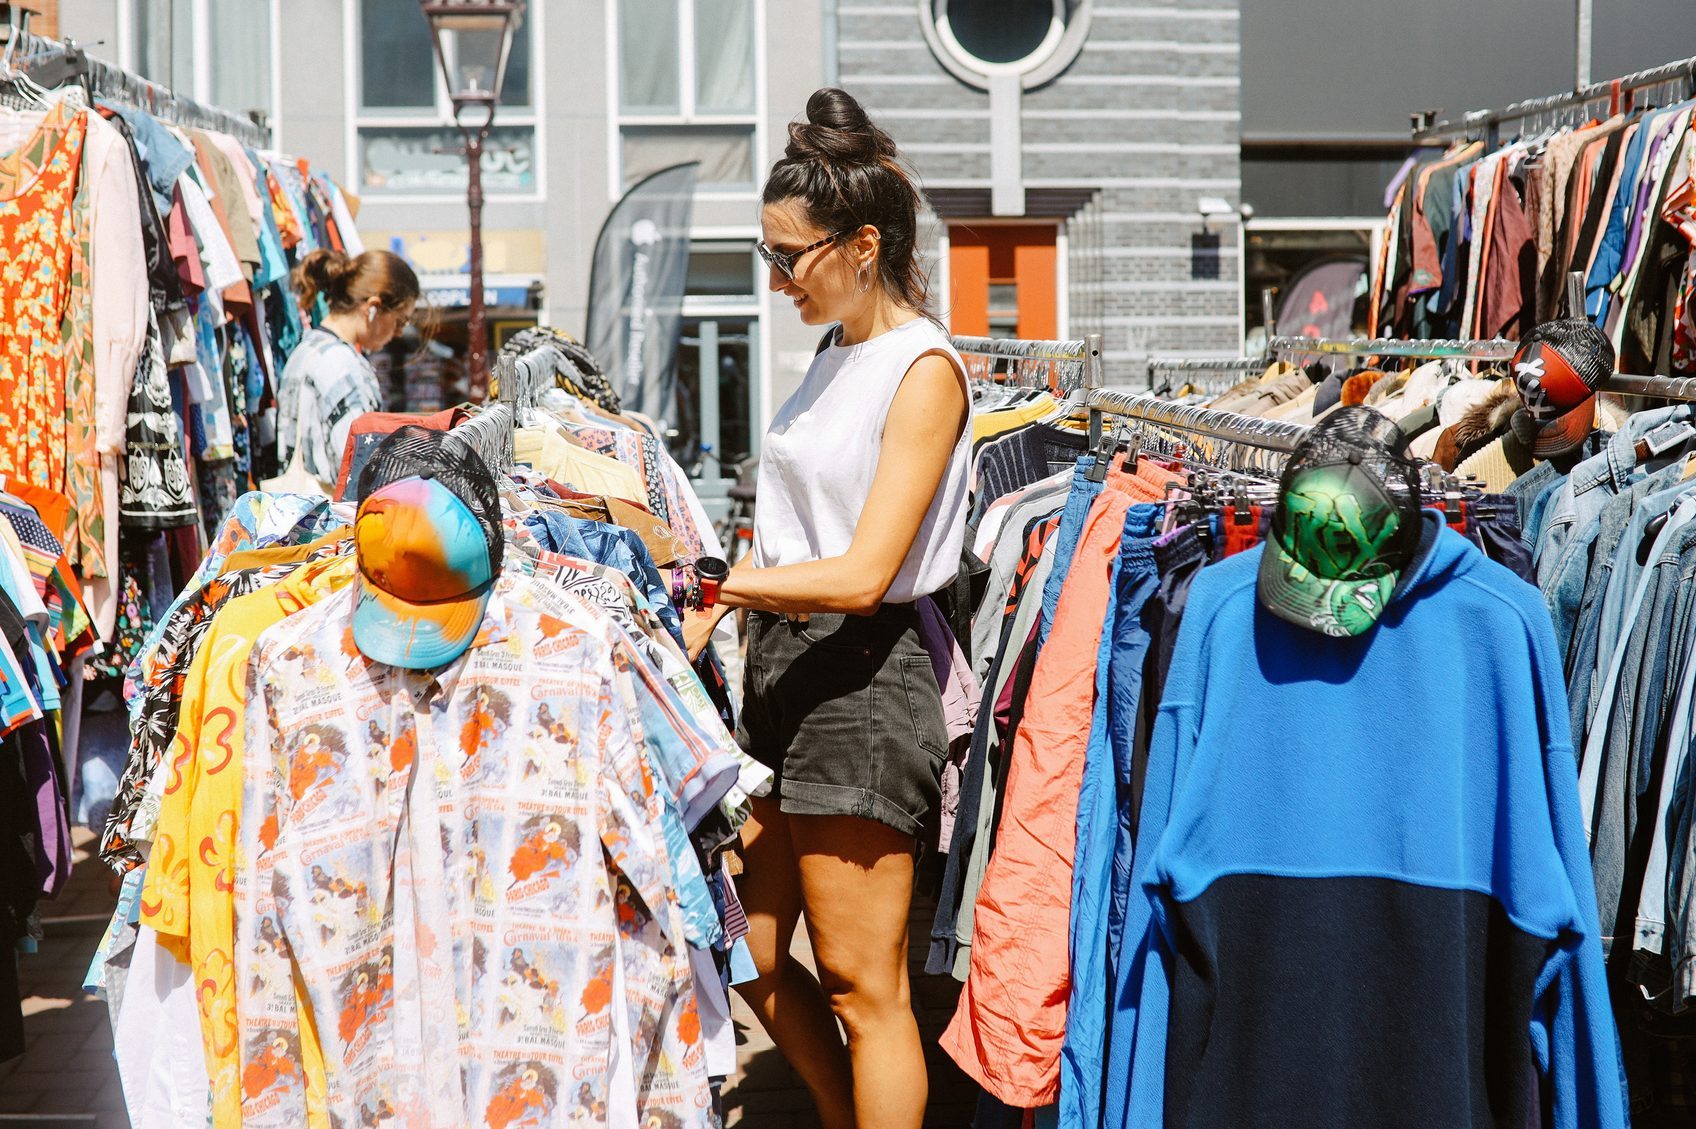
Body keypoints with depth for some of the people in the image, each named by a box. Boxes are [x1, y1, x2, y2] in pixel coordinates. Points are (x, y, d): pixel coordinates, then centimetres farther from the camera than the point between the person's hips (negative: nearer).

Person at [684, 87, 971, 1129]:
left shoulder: (925, 369, -13)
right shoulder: (838, 354, 14)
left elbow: (861, 572, -20)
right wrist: (699, 619, 10)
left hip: (862, 673, -9)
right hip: (784, 661, 9)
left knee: (861, 985, -1)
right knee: (750, 956, 14)